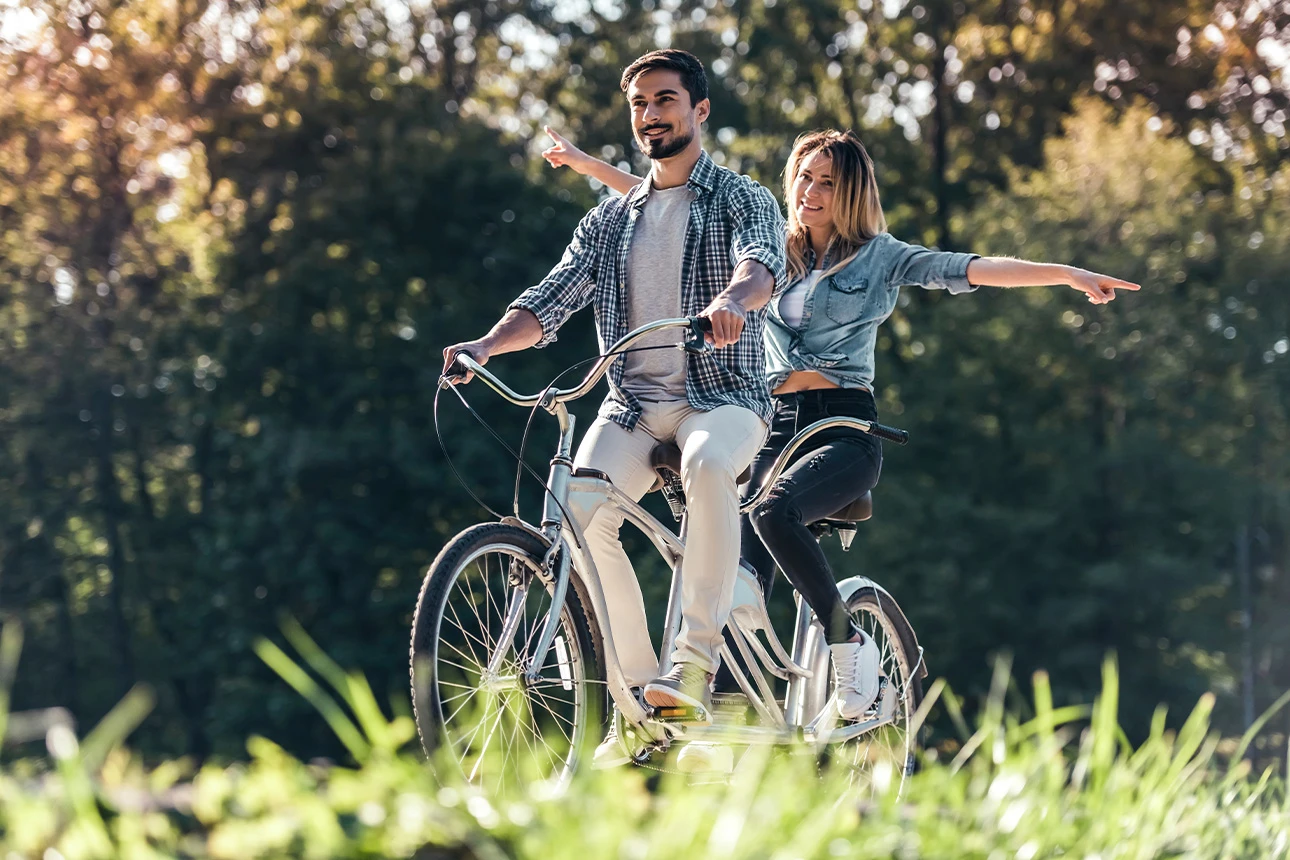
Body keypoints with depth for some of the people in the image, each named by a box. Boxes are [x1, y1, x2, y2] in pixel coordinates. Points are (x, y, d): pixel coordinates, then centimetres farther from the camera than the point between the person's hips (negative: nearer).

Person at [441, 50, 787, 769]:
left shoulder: (742, 199, 5)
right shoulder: (610, 221, 19)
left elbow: (765, 261, -18)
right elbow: (550, 302, 9)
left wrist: (729, 301, -42)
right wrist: (486, 345, -12)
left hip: (722, 395, -4)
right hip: (632, 404, 4)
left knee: (708, 463, -40)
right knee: (581, 508, -26)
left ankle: (698, 657, -34)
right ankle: (639, 695, -18)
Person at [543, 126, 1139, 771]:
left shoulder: (879, 256, 5)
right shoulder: (775, 251, 16)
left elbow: (969, 270, -6)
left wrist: (1067, 274, -19)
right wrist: (587, 164, 20)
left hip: (845, 429, -4)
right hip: (778, 427, 4)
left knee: (774, 513, -33)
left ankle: (849, 641, -16)